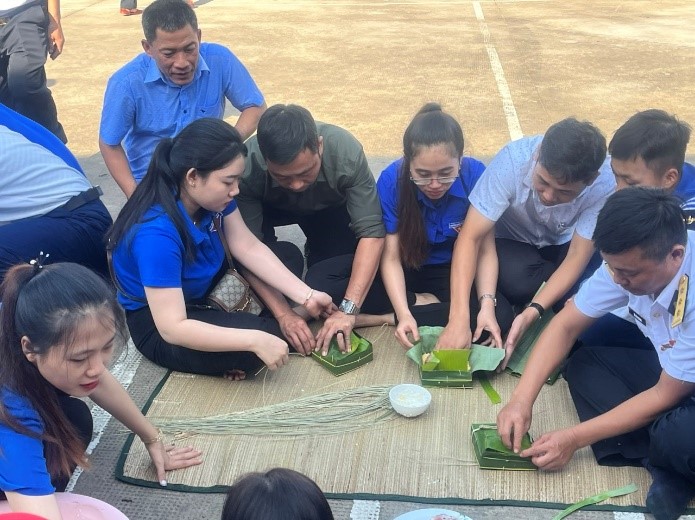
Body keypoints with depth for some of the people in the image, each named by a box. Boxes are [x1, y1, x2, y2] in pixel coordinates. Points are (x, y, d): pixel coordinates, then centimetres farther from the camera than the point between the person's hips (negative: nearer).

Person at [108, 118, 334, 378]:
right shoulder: (157, 233, -36)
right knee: (264, 333, -29)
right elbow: (172, 328, -37)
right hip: (157, 323, -8)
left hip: (204, 289, 8)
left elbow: (249, 247, -9)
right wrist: (255, 340, -42)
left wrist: (307, 297, -16)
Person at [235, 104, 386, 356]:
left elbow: (371, 232, -35)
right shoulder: (247, 167, -37)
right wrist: (283, 313, -38)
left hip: (329, 209, 1)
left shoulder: (347, 152, -37)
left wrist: (348, 308, -42)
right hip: (271, 209, -1)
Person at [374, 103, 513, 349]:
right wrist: (403, 313, -36)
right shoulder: (392, 180, -24)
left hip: (456, 270, 1)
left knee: (500, 315, -26)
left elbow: (486, 250, -14)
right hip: (408, 268, 0)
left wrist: (487, 304, -30)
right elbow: (391, 257, -21)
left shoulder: (476, 176, -23)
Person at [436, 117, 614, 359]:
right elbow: (470, 238, -34)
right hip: (514, 241, 0)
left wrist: (532, 312, -39)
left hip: (566, 245, 1)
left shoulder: (605, 185, -31)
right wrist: (459, 319, -44)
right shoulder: (513, 160, -34)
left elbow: (577, 257, -25)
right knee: (516, 282, -32)